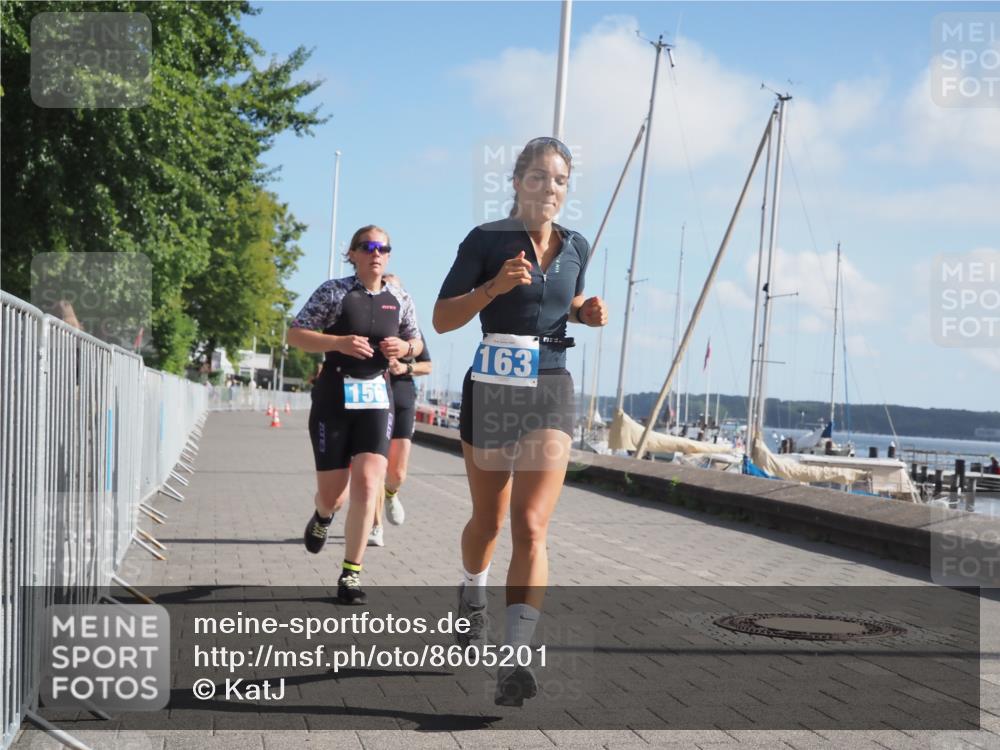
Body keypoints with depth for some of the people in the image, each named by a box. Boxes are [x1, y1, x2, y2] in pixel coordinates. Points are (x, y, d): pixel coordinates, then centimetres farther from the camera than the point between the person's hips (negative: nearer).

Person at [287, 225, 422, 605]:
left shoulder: (399, 300, 6)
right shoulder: (334, 292, -4)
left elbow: (415, 342, 19)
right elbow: (294, 335, -4)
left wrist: (404, 348, -5)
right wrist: (338, 342, -19)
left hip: (377, 397, 2)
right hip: (334, 396, -2)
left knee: (367, 483, -14)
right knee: (331, 491, 3)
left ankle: (351, 573, -4)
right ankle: (323, 515, 44)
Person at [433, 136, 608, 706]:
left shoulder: (575, 248, 6)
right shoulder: (486, 240, -6)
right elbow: (443, 319, -7)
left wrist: (588, 312, 3)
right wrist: (496, 285, -22)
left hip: (550, 391, 2)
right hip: (491, 387, -1)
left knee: (531, 529, -13)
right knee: (489, 520, 14)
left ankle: (516, 661, -18)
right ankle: (473, 598, 46)